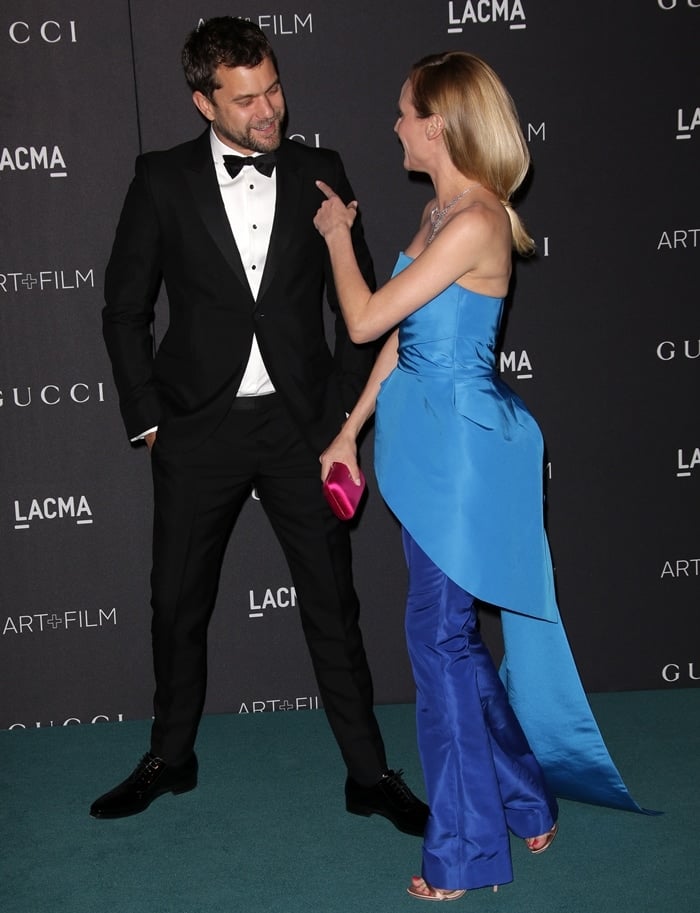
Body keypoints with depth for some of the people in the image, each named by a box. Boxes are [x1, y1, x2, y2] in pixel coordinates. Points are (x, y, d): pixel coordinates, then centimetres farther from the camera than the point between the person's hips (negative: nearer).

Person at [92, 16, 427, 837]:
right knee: (177, 604, 12)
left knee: (332, 603, 5)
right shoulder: (162, 180, -1)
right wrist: (147, 420, -1)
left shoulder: (320, 173, 2)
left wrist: (342, 409, 0)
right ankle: (170, 758, 32)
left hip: (300, 423, 0)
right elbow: (125, 309, 3)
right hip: (199, 429, 0)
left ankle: (368, 772, 19)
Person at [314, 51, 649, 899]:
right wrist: (351, 431, 17)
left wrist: (337, 233, 0)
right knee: (452, 631, 17)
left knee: (439, 635, 0)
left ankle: (464, 850, 17)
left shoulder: (475, 224, -19)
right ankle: (524, 803, 35)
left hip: (460, 441, -9)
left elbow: (366, 320, -16)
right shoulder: (437, 212, 11)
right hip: (428, 438, 9)